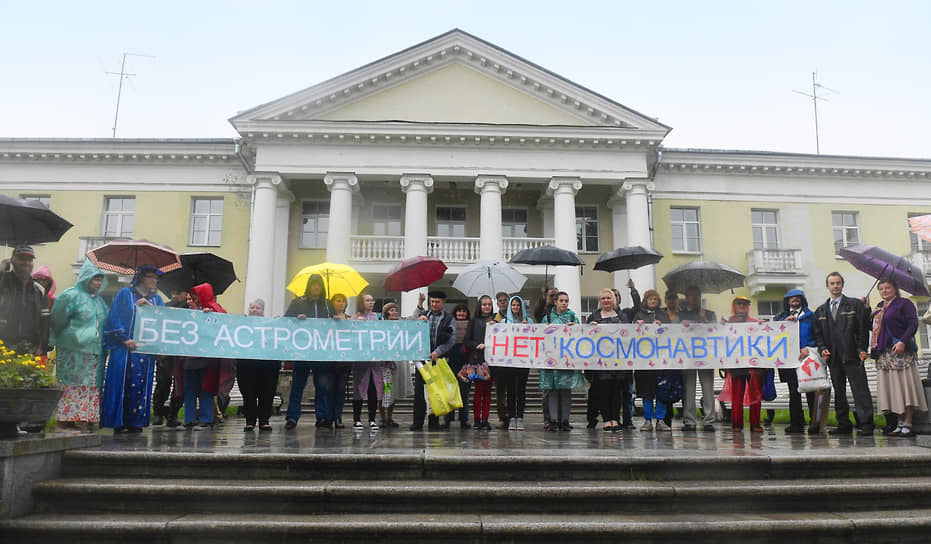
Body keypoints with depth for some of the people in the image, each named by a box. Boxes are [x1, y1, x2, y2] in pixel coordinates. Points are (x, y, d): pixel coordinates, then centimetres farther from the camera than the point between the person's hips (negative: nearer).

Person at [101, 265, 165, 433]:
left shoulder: (156, 299, 17)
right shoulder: (125, 294, 5)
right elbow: (114, 318, -2)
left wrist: (149, 306, -8)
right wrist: (124, 339, -12)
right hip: (125, 348, -4)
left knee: (142, 385, 1)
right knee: (121, 383, -5)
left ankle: (135, 422, 7)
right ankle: (118, 423, 3)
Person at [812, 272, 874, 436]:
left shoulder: (856, 305, 6)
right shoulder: (820, 311, 16)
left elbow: (863, 328, 0)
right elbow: (818, 333, 15)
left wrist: (862, 349, -9)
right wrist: (822, 348, -2)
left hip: (852, 355, -4)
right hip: (833, 357, 4)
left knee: (860, 390, -6)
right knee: (838, 392, 7)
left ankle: (866, 425, -3)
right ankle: (844, 425, 12)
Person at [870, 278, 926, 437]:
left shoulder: (904, 303, -1)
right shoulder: (879, 307, 20)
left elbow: (913, 324, -12)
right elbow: (874, 327, 21)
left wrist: (903, 342, -21)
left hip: (901, 351, -7)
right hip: (884, 353, 7)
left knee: (904, 385, -7)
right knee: (892, 387, 5)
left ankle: (908, 424, -5)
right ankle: (900, 423, 9)